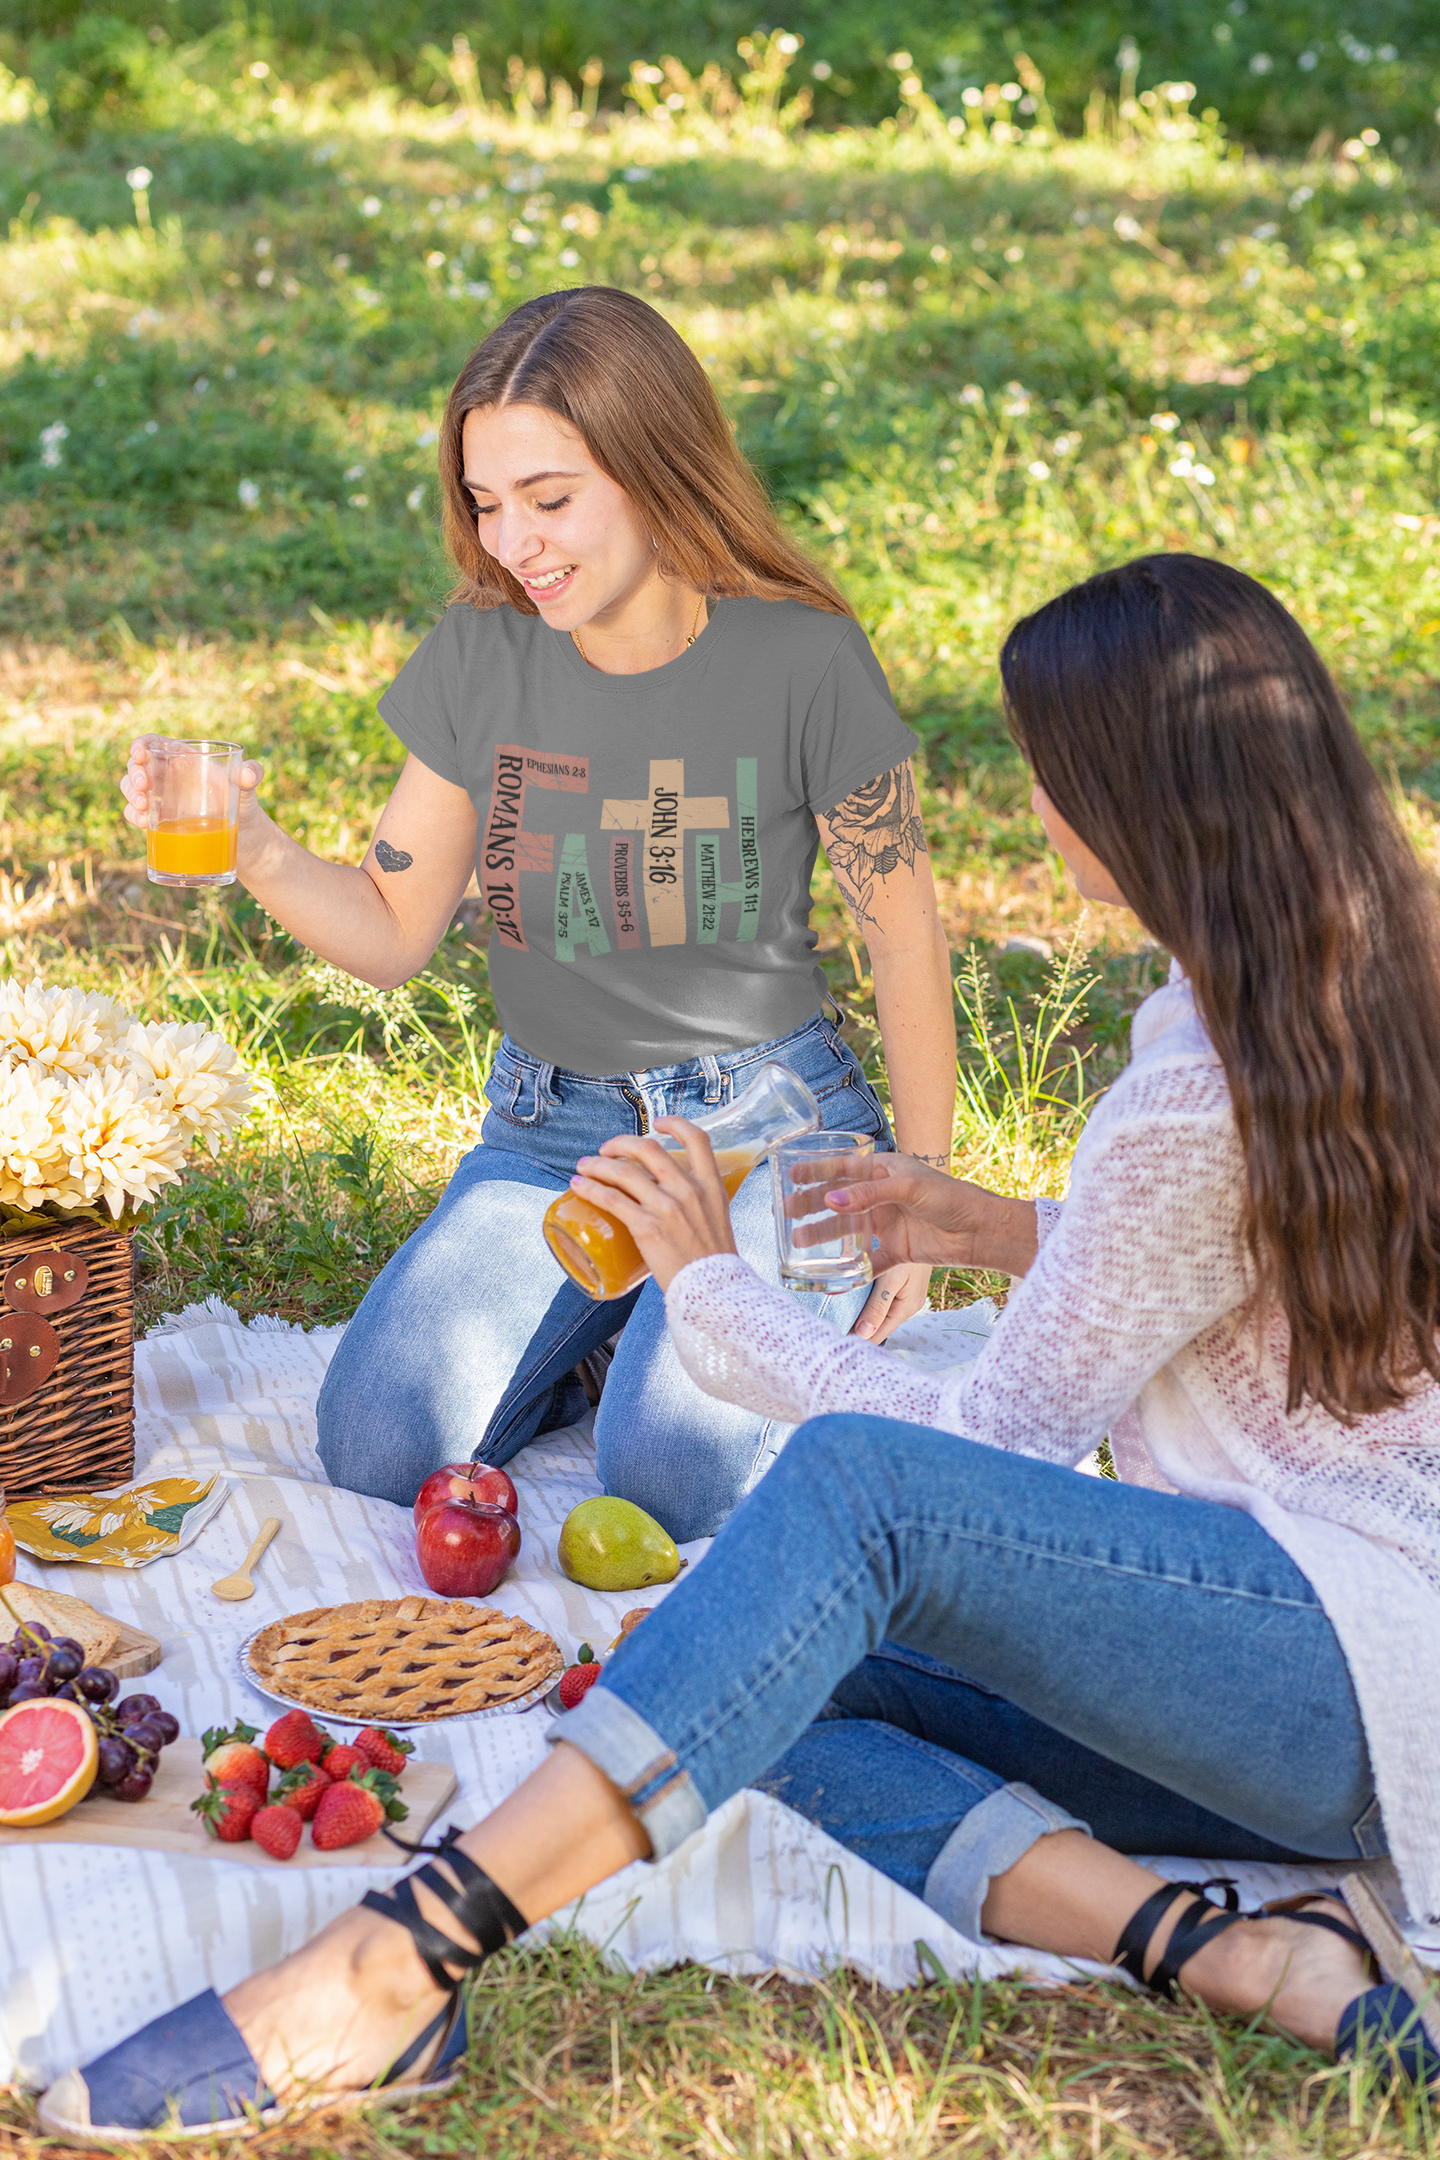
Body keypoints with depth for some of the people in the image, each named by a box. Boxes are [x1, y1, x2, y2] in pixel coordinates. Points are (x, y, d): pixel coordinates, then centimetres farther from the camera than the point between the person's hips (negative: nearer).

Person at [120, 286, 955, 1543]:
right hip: (550, 1135, 4)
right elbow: (394, 934, 3)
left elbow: (905, 940, -4)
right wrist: (261, 854, -17)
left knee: (671, 1477, -23)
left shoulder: (804, 663, -13)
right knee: (378, 1458, -13)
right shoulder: (478, 661, -3)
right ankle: (608, 1322, 15)